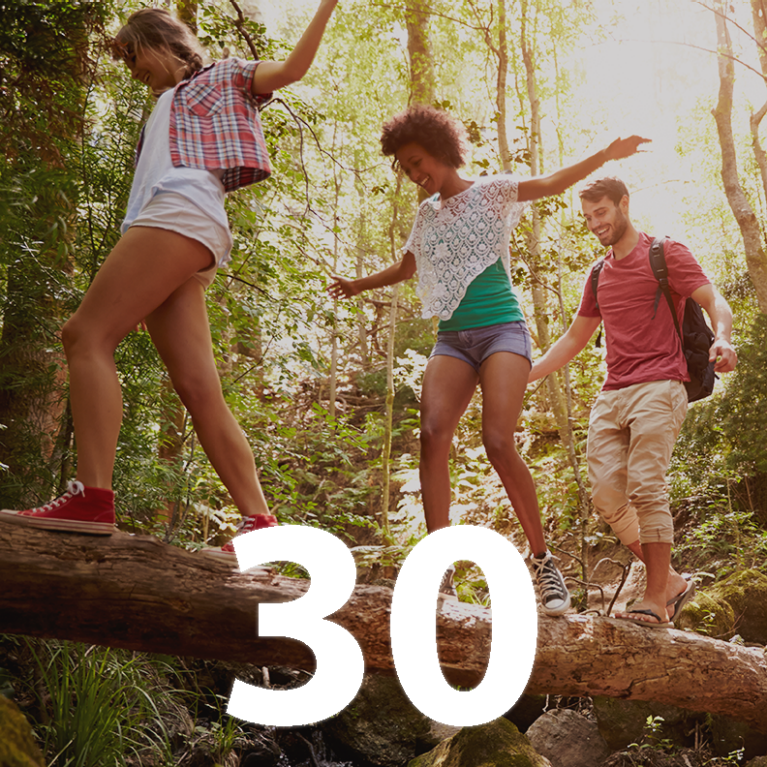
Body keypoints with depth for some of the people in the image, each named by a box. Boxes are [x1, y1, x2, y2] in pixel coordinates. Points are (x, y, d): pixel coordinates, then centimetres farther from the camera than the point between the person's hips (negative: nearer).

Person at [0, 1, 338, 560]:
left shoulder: (223, 77, 22)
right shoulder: (165, 114, 41)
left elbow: (291, 68, 7)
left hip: (182, 214, -8)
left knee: (87, 334, -21)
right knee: (201, 392, -8)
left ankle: (93, 497, -32)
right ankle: (260, 523, -15)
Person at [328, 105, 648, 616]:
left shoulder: (489, 193, 7)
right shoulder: (428, 214, 22)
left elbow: (552, 184, -8)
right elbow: (405, 269, 37)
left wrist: (606, 155, -21)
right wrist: (359, 286, 44)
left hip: (501, 329, -5)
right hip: (453, 338, 5)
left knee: (498, 442, -21)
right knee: (433, 435, -19)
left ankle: (544, 562, -7)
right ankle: (441, 570, -20)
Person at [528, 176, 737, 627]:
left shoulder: (666, 254, 6)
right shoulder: (599, 275, 24)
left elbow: (716, 303, -4)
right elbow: (574, 340, 30)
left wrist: (722, 338, -28)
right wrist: (523, 376, 21)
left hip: (659, 387, -6)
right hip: (611, 395, 6)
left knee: (646, 488, -16)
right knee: (607, 495, -6)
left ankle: (656, 599, -9)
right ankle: (671, 581, 7)